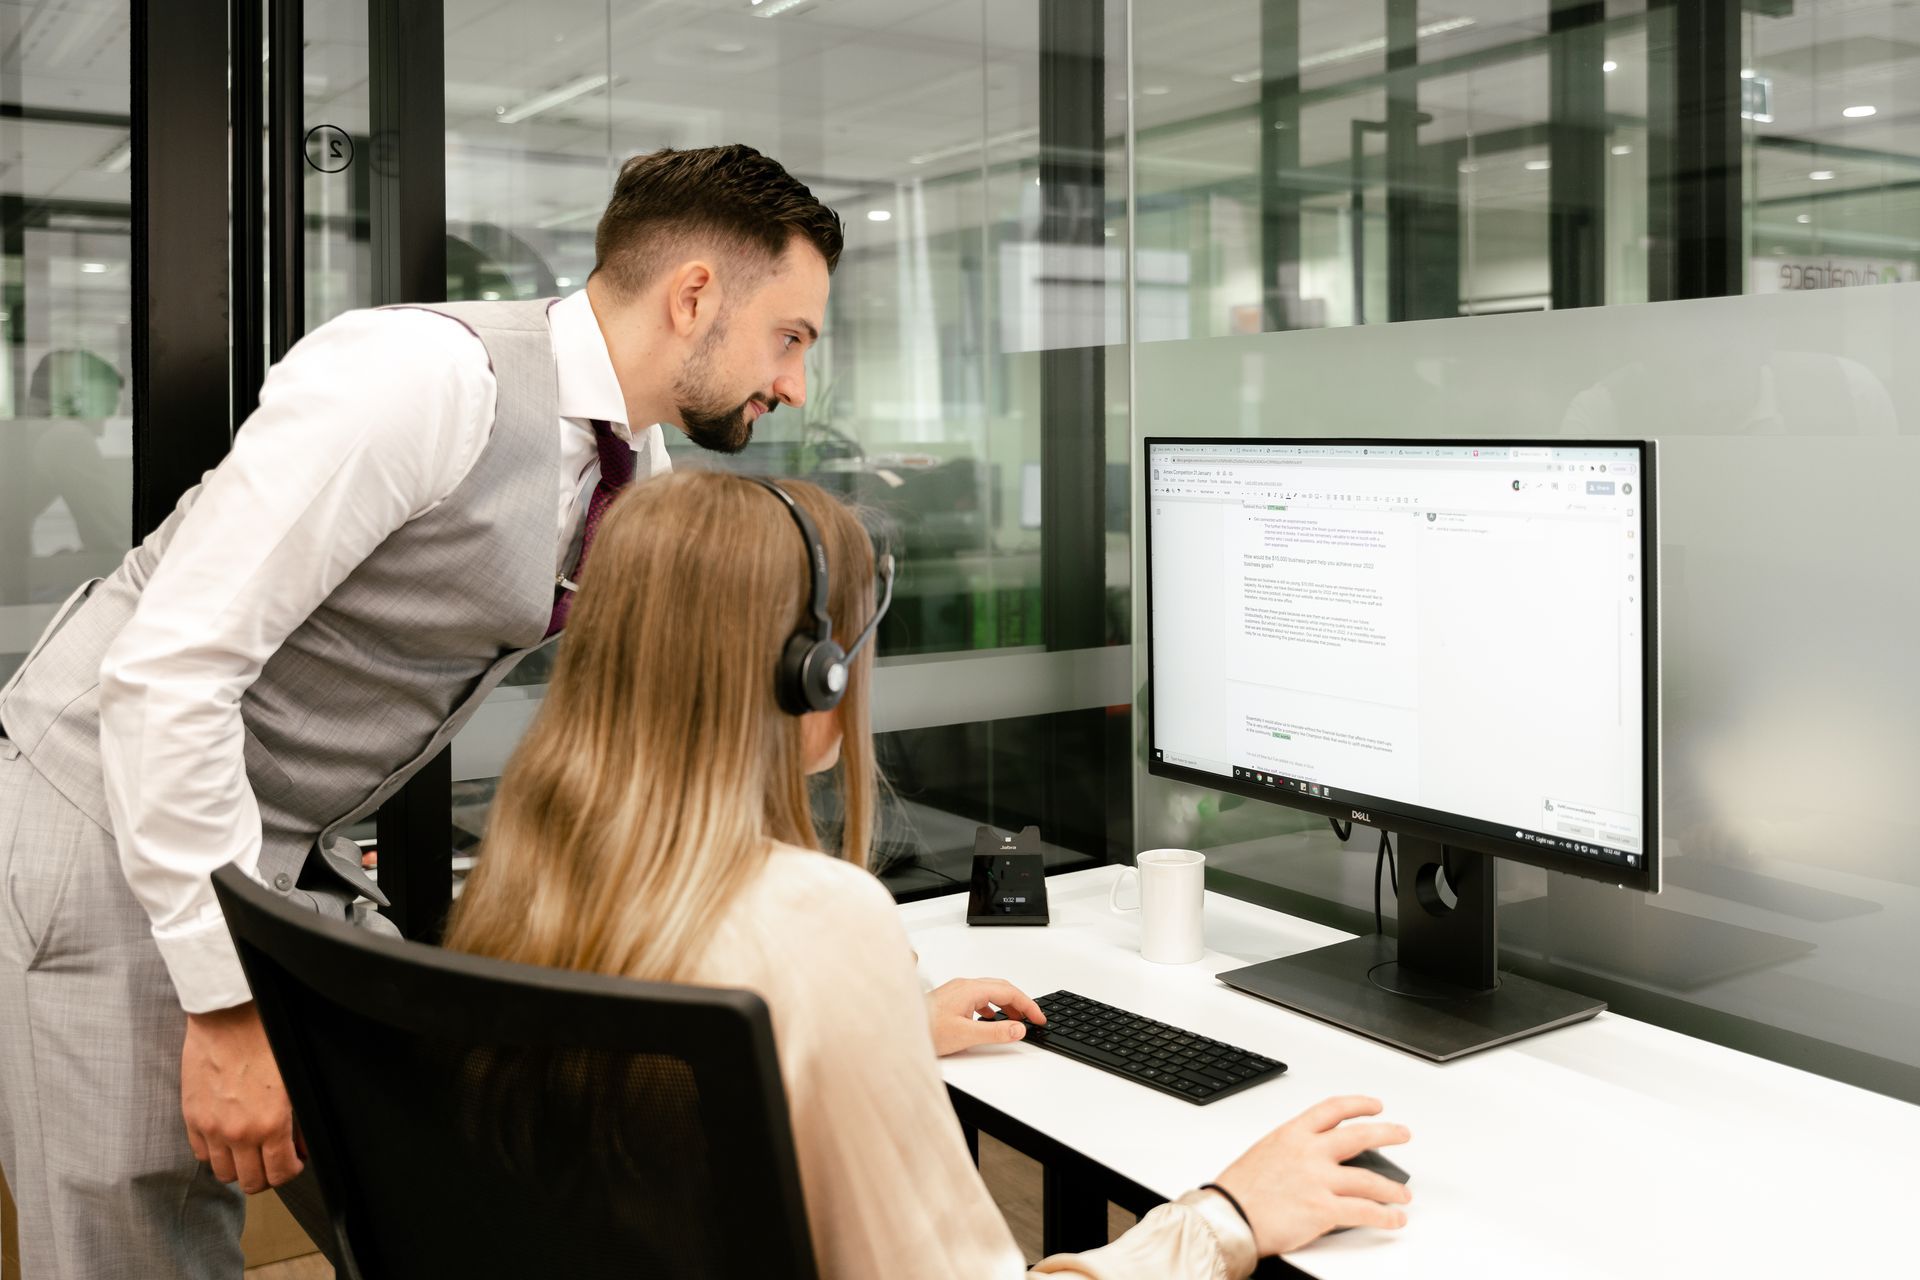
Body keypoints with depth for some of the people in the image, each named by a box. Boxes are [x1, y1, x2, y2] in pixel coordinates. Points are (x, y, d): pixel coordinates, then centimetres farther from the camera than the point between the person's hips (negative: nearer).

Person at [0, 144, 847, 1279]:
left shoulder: (640, 473, 3)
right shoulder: (424, 376, -25)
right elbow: (167, 671, -27)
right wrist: (227, 1003, -26)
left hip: (287, 855, 8)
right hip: (110, 842, -8)